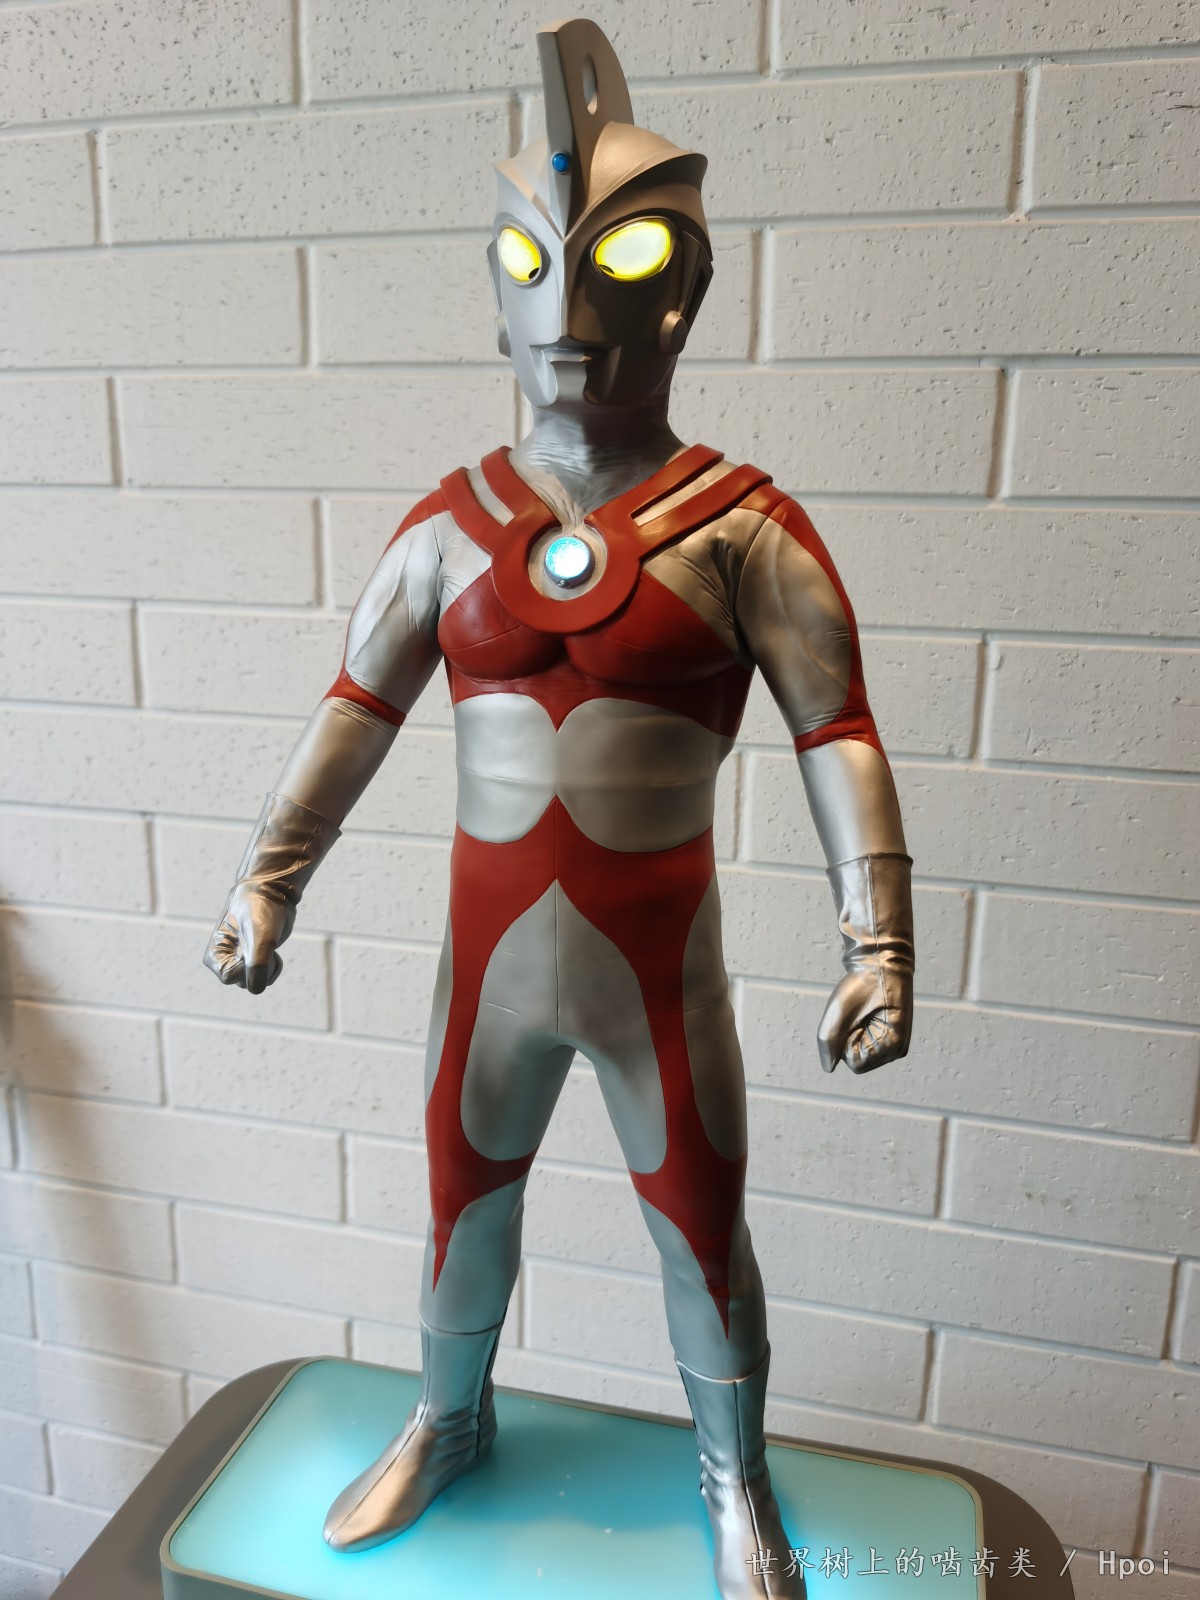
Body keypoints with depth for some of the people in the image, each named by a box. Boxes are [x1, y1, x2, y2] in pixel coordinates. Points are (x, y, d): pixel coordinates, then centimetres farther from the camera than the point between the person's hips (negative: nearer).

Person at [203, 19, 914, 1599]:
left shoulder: (745, 529, -8)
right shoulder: (449, 524, 0)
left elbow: (839, 738, -11)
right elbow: (357, 708, 1)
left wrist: (880, 945, -19)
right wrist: (269, 876, -8)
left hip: (660, 961, -2)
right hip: (489, 951, 3)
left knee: (702, 1240, 15)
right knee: (463, 1211, 21)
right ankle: (448, 1425, 52)